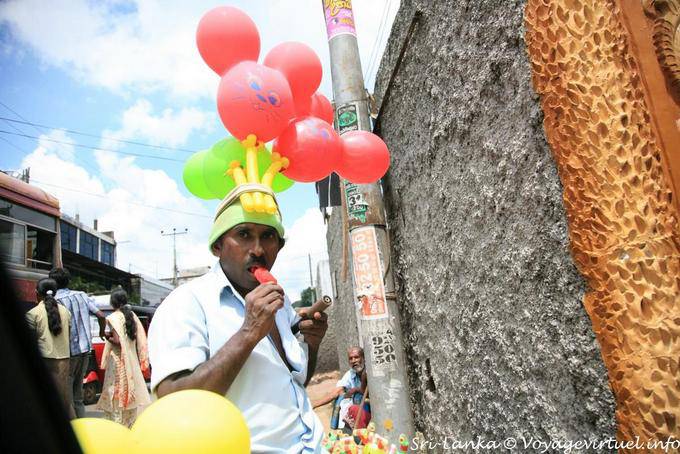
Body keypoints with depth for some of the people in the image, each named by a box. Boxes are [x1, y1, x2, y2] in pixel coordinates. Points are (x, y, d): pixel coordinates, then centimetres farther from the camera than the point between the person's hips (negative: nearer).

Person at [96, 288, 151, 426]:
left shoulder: (113, 318, -14)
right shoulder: (132, 315, 5)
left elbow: (117, 341, -19)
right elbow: (140, 339, 4)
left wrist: (107, 337, -4)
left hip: (118, 361, -6)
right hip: (132, 360, 6)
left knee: (117, 391, 2)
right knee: (130, 388, 13)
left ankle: (118, 422, 7)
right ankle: (131, 422, 22)